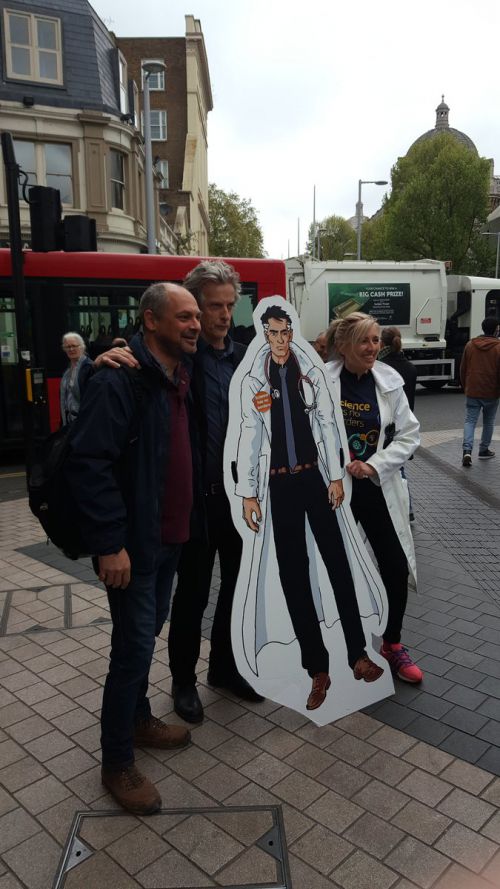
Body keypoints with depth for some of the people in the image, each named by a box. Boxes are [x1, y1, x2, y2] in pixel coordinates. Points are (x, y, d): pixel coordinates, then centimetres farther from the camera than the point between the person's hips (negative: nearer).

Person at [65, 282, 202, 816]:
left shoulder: (179, 379, 9)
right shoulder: (120, 381, -20)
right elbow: (87, 464, -24)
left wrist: (188, 519, 14)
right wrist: (110, 543, -25)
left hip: (170, 537, 9)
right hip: (133, 545, -8)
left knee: (147, 632, 21)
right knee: (135, 646, 0)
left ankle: (138, 720, 41)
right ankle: (117, 764, 19)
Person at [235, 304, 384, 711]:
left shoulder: (311, 374, 4)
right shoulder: (253, 381, 0)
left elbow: (327, 425, 4)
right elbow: (250, 437, -1)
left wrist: (336, 476, -1)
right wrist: (248, 492, -4)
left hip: (314, 476, 1)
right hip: (280, 483, 0)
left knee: (338, 562, 2)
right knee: (293, 574, 2)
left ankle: (359, 655, 14)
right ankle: (318, 669, 12)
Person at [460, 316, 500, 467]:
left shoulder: (470, 345, 3)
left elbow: (463, 369, 9)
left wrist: (465, 386, 20)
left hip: (472, 392, 2)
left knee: (470, 420, 1)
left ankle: (467, 450, -17)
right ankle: (484, 450, 24)